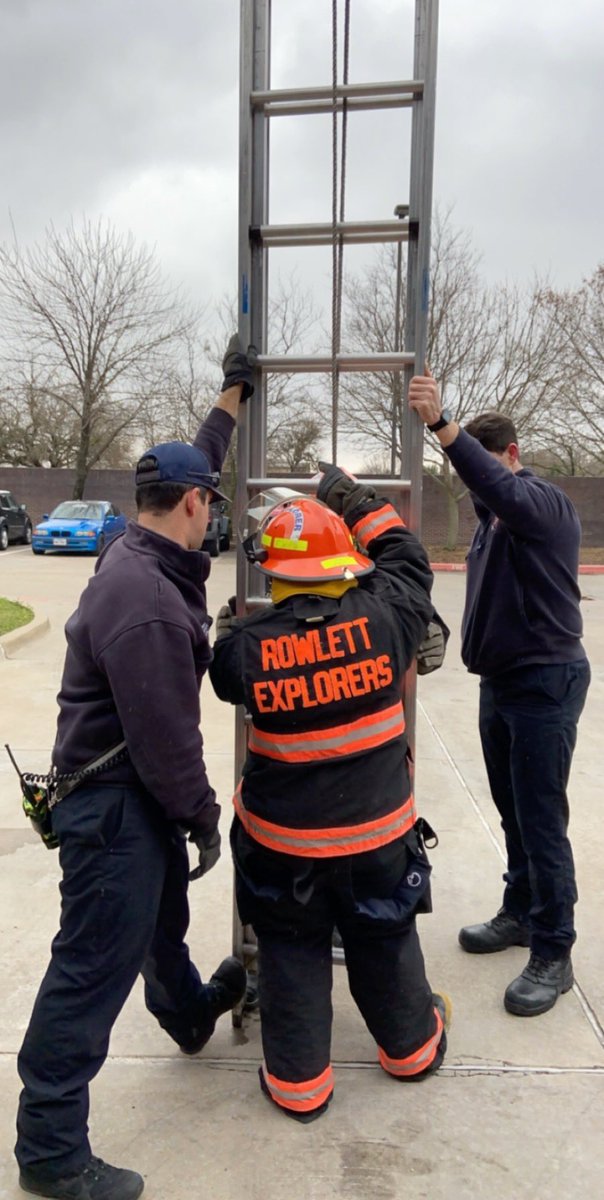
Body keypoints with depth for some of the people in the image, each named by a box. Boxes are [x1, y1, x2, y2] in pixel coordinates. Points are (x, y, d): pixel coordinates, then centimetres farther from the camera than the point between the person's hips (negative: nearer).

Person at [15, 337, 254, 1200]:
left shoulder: (140, 557, 2)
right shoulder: (144, 603, -29)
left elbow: (190, 469, 18)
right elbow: (167, 736, -25)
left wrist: (232, 398, 25)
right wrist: (203, 818, -11)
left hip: (135, 794, 10)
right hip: (114, 806, -10)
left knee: (161, 918, 30)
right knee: (94, 968, 2)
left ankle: (188, 1013, 56)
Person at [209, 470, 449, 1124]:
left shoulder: (249, 641, -19)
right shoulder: (380, 619, -18)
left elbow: (225, 678, 4)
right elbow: (408, 564, 2)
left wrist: (226, 629, 22)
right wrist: (363, 506, 11)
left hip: (283, 837, -1)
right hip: (377, 830, 2)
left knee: (292, 952, 19)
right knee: (385, 943, 24)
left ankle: (299, 1079, 32)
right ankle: (411, 1045, 47)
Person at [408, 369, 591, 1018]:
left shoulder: (544, 502, -16)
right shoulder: (492, 513, 13)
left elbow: (498, 484, -38)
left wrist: (440, 423, -48)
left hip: (545, 684, -8)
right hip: (500, 679, 9)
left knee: (541, 822, -3)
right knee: (512, 812, 17)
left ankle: (552, 955, 9)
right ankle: (520, 912, 33)